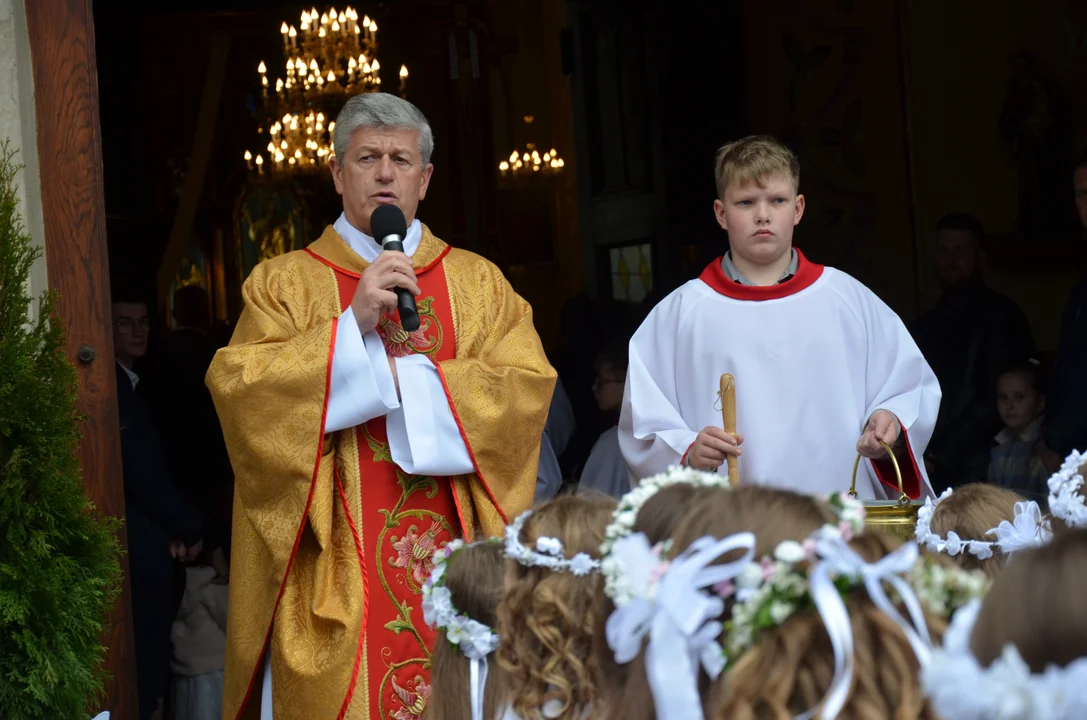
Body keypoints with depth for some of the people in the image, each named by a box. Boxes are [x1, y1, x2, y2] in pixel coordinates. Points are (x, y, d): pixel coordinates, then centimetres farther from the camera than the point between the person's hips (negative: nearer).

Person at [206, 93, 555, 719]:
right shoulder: (283, 284, 8)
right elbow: (236, 386, -7)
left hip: (456, 565, 2)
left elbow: (528, 386, -2)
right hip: (337, 570, -1)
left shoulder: (479, 283, 12)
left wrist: (401, 377, -10)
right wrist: (351, 327, -15)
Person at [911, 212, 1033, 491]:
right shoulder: (927, 325, 18)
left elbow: (998, 400, -9)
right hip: (927, 469, 5)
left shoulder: (1001, 317, -2)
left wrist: (942, 455, -11)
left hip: (976, 471, -5)